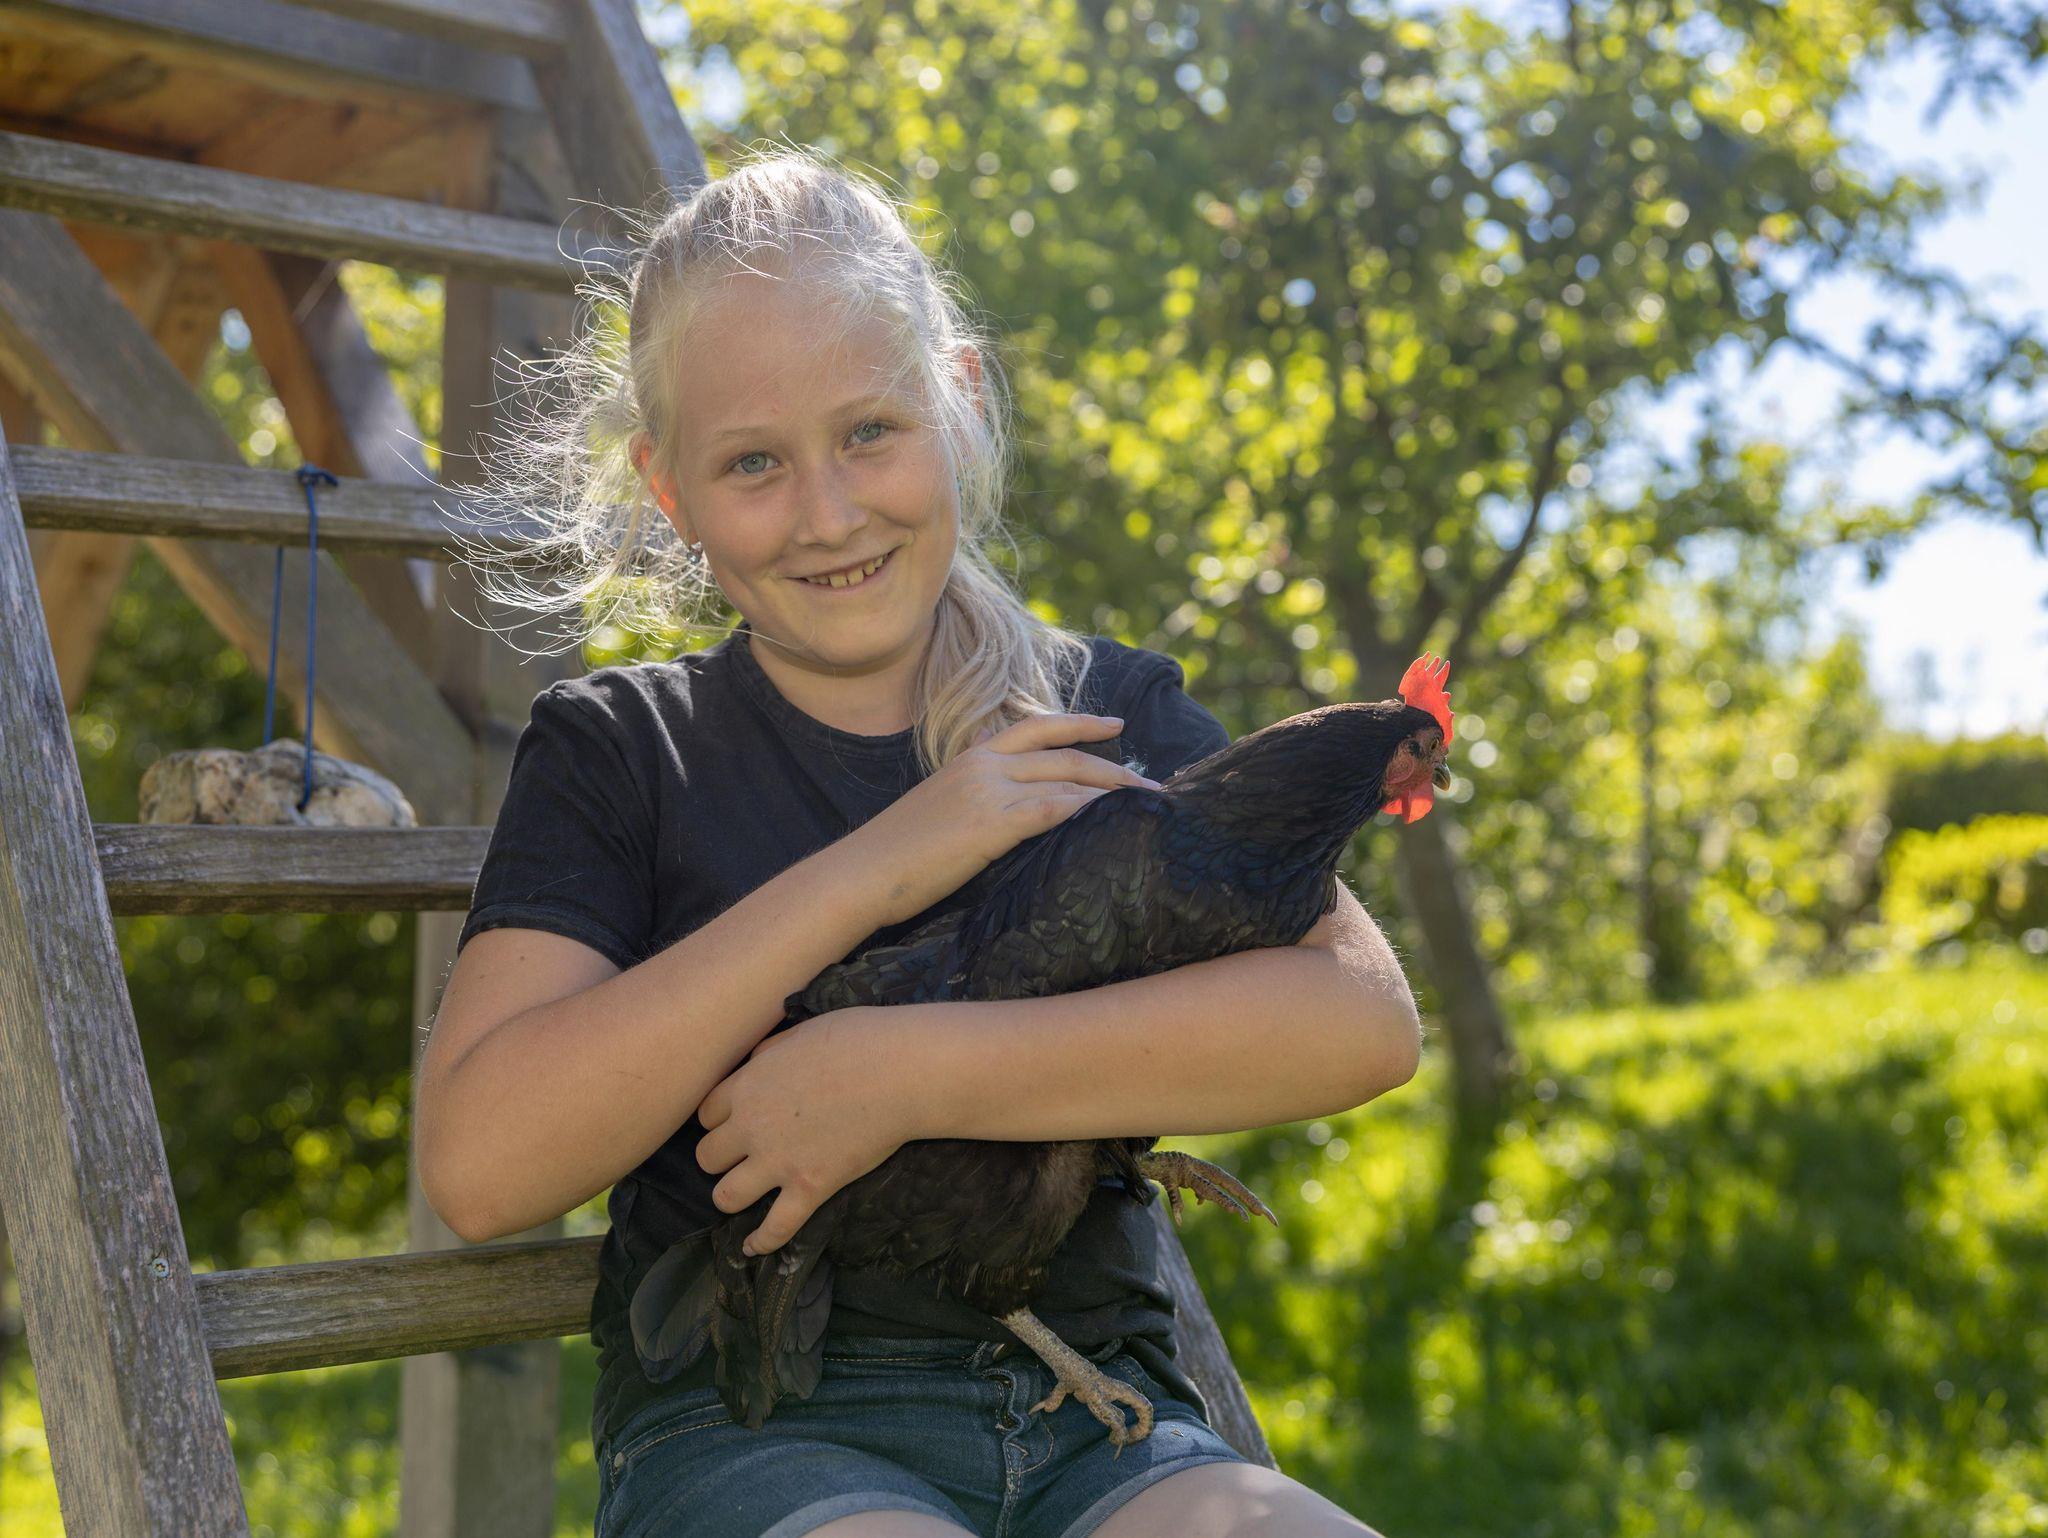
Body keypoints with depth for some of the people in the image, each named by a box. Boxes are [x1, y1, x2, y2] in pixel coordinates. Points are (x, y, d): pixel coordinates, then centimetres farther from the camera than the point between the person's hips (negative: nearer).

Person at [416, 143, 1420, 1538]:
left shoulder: (1111, 713, 10)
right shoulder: (620, 750, 6)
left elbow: (1365, 1018, -7)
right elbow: (481, 1167, -9)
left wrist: (903, 1073, -15)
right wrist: (880, 869, -12)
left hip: (1102, 1422, 3)